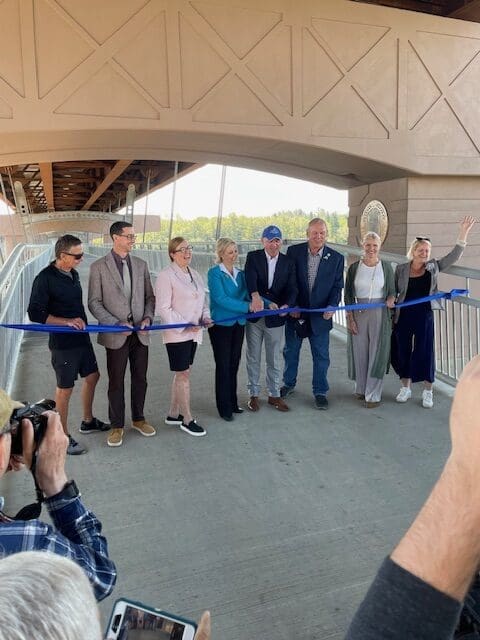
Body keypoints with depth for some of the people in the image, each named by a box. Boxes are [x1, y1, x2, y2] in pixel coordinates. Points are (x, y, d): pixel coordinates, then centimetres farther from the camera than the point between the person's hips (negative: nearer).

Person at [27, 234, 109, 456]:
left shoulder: (73, 273, 6)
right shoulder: (45, 279, -17)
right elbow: (35, 313, -18)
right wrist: (67, 322, -23)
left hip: (82, 338, 8)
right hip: (63, 343, -8)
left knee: (92, 376, 18)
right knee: (65, 388, 3)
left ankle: (88, 422, 38)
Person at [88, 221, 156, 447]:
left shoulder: (141, 264, 7)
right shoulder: (98, 267, -5)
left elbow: (149, 296, 11)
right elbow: (94, 303, -6)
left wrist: (148, 317, -7)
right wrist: (116, 323, -15)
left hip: (140, 333, 4)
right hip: (116, 335, -3)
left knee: (140, 378, 13)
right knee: (116, 382, 7)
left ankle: (138, 419, 31)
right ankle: (117, 426, 22)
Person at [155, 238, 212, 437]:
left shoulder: (195, 275, 11)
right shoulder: (166, 276, -12)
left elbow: (202, 301, 18)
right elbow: (163, 308, -15)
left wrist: (205, 317, -1)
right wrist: (185, 325, -19)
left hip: (193, 333, 7)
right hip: (176, 333, -7)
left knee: (181, 373, 15)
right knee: (184, 375, -1)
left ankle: (173, 414, 28)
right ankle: (187, 420, 11)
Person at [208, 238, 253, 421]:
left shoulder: (240, 274, 10)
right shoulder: (215, 273, -9)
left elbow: (249, 294, 4)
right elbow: (220, 298, -19)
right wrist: (247, 306, -22)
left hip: (238, 324, 6)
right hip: (221, 324, -5)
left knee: (234, 364, 12)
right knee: (223, 366, 1)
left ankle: (232, 403, 25)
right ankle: (224, 408, 13)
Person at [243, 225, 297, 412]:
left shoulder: (288, 262, 1)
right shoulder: (253, 257, -5)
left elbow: (292, 288, -8)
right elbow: (250, 278, -24)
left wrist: (287, 305, -29)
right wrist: (255, 296, -44)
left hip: (275, 317, 1)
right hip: (255, 315, -1)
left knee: (274, 359, 12)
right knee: (253, 357, 12)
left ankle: (274, 394, 28)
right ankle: (254, 394, 26)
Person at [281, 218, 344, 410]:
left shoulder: (336, 258, -4)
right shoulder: (294, 251, -6)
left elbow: (337, 287, -1)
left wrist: (331, 306, -17)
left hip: (320, 315, 0)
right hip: (294, 312, 1)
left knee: (321, 355, 6)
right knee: (290, 351, 17)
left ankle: (320, 392, 22)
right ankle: (289, 383, 38)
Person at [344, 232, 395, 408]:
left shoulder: (386, 267, 2)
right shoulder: (354, 267, 2)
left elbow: (392, 291, 8)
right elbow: (348, 295, 3)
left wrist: (390, 299, -15)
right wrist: (350, 318, -4)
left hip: (380, 314, -1)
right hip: (358, 314, 1)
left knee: (377, 353, 0)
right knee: (360, 352, 7)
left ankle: (373, 395, 8)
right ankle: (361, 389, 25)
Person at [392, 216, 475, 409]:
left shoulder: (433, 267, 3)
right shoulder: (401, 269, 1)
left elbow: (454, 255, -4)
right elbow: (393, 291, 9)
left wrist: (463, 232, -11)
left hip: (424, 315, 0)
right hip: (404, 315, 1)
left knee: (425, 351, 3)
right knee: (403, 350, 8)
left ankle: (428, 391, 18)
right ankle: (405, 388, 26)